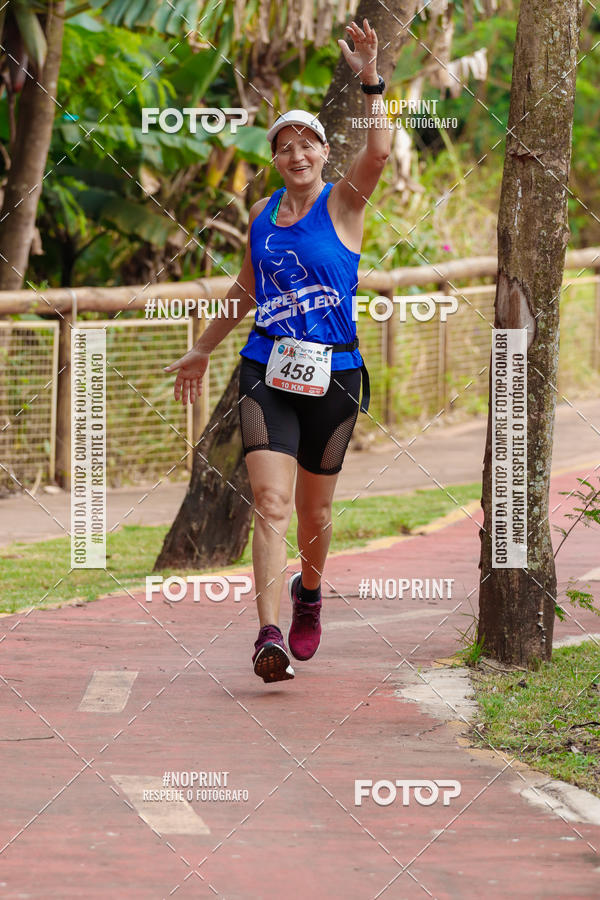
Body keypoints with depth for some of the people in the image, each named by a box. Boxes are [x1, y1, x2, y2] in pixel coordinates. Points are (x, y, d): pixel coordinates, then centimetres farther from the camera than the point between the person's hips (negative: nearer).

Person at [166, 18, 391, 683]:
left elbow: (378, 152, -24)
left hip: (332, 377, -2)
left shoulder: (342, 203, -2)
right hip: (267, 372, 2)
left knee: (313, 510, 11)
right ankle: (270, 637, -23)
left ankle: (308, 592, 43)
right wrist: (202, 350, 32)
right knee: (270, 501, -14)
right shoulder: (263, 213, 10)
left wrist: (369, 81, -34)